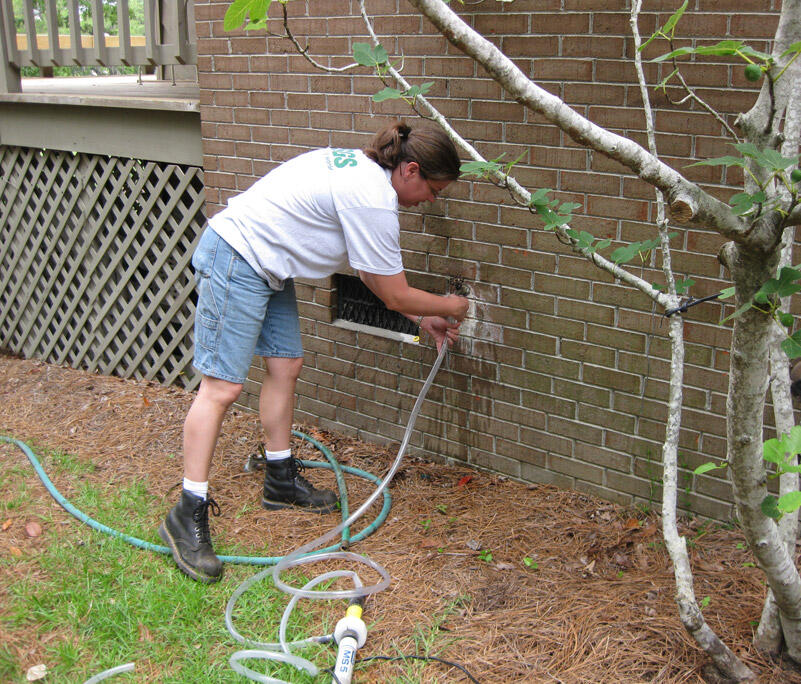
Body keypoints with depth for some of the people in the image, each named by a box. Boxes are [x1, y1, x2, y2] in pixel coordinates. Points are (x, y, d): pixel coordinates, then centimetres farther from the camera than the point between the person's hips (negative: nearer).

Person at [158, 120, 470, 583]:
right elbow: (396, 296, -13)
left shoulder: (363, 168, 10)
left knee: (286, 365, 12)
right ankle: (188, 516, -6)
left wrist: (423, 320, 19)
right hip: (237, 259, -11)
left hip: (265, 266, 11)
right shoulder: (373, 202, -21)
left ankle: (281, 481, 26)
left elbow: (371, 272, 19)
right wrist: (450, 307, 5)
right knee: (224, 385, -11)